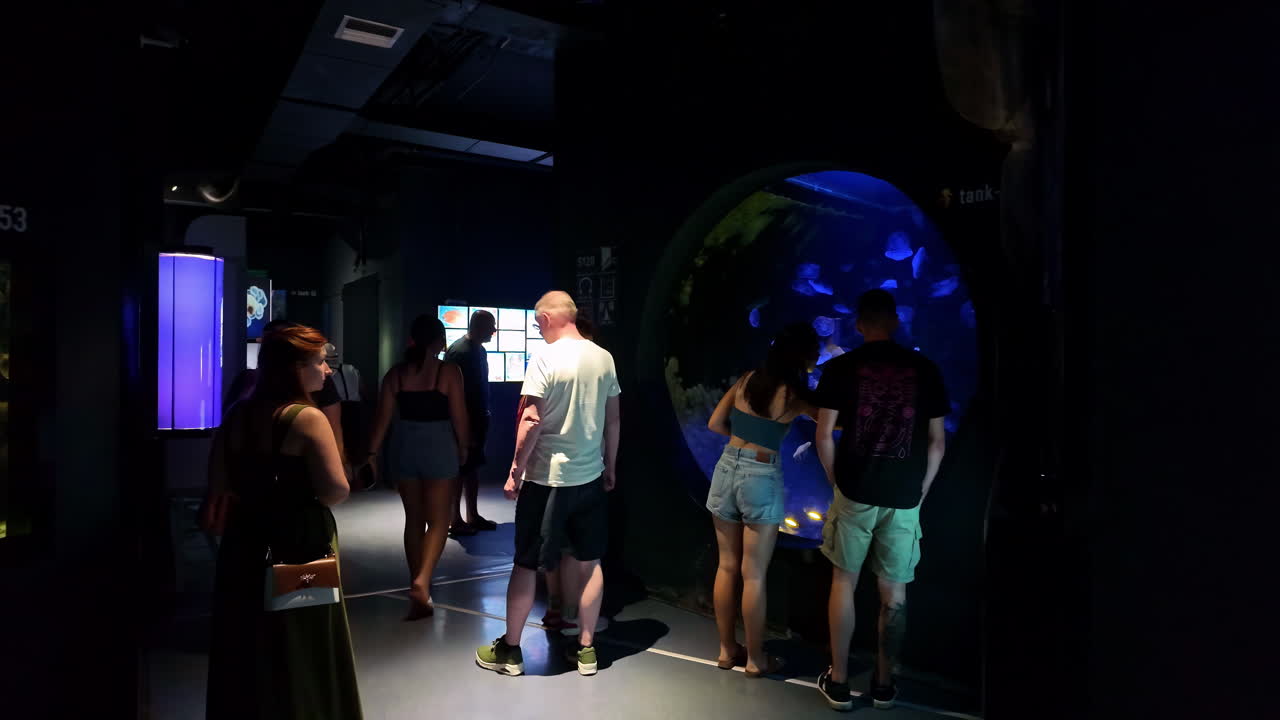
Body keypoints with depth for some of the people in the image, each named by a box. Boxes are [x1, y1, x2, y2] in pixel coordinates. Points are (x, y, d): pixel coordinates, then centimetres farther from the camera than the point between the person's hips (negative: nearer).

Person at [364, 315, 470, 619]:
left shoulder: (396, 373, 3)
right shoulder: (449, 371, -8)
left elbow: (383, 417, 0)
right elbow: (459, 416, -8)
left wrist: (372, 453, 6)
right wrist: (463, 448, 6)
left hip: (405, 446, 4)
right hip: (439, 447, -4)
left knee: (414, 518, 16)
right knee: (438, 520, 2)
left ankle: (417, 584, 24)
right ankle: (422, 581, -16)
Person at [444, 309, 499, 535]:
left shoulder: (479, 350, 12)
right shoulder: (459, 351, -17)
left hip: (477, 419, 9)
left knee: (473, 467, 14)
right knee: (459, 469, -1)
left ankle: (473, 516, 23)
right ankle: (456, 521, 8)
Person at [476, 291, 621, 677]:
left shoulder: (546, 358, -14)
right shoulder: (604, 358, 4)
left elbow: (531, 422, -18)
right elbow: (613, 420, 9)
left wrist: (515, 471, -9)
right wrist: (610, 467, 18)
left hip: (546, 478, -5)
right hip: (590, 477, 5)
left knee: (526, 564, 8)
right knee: (589, 563, 14)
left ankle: (509, 650, 21)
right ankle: (586, 648, 23)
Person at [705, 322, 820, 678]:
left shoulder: (747, 379, 5)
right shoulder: (795, 395, -7)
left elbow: (715, 424, 8)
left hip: (727, 469, 5)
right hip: (761, 479, -5)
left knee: (727, 567, 14)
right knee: (753, 575, 5)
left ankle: (727, 650, 26)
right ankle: (755, 659, 19)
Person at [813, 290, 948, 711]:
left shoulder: (842, 367, -2)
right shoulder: (924, 369, 2)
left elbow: (824, 435, -4)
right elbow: (937, 441, 4)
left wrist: (836, 482, 8)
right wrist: (920, 491, 12)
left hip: (855, 492, -1)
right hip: (903, 497, 1)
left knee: (844, 581, 12)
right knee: (894, 591, 12)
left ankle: (838, 681, 18)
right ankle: (884, 683, 25)